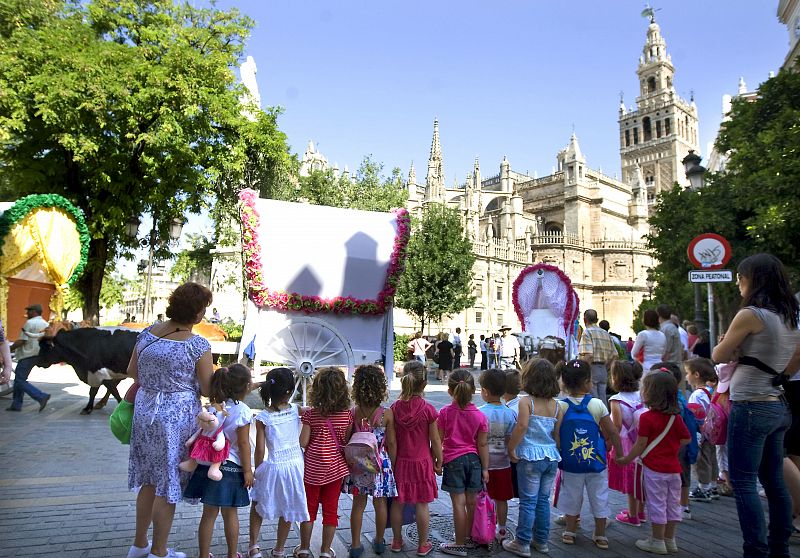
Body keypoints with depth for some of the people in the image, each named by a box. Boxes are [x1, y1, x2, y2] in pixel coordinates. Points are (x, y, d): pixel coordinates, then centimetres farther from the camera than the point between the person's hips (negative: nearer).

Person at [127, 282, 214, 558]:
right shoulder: (198, 345, -17)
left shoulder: (148, 333, 1)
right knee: (168, 486, 8)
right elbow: (207, 390, -11)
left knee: (149, 480, 21)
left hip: (145, 411, 6)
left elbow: (132, 372, 10)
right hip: (177, 417, -6)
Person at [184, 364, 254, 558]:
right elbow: (243, 444, -14)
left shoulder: (214, 406, 1)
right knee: (230, 514, 11)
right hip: (231, 467, -4)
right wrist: (247, 470, -5)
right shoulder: (243, 411, -15)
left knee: (209, 513, 13)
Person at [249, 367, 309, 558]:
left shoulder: (262, 417, -14)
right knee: (287, 511, 17)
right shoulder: (296, 410, -11)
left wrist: (257, 471, 4)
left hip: (273, 466, -1)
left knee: (257, 506, 24)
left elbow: (260, 450, -9)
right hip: (295, 464, 2)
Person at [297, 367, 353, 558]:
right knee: (331, 509, 12)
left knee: (309, 508, 15)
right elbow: (347, 441, -3)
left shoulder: (310, 414, -14)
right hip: (335, 467, 1)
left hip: (313, 468, -1)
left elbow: (303, 442, -12)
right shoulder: (347, 414, -9)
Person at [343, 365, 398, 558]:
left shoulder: (352, 413, -10)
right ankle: (379, 542, 32)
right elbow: (391, 443, -8)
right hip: (380, 463, -1)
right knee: (380, 503, 16)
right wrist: (392, 465, 6)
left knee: (358, 503, 14)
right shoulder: (386, 414, -14)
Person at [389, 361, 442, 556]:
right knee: (422, 504, 8)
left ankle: (397, 541, 26)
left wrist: (391, 461, 10)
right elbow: (435, 441, -8)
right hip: (422, 462, -2)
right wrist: (439, 462, 5)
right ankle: (423, 544, 19)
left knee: (397, 502, 14)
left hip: (400, 462, 2)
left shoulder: (395, 408, -8)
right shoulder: (428, 409, -15)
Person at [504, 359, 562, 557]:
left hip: (530, 458, -5)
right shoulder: (556, 405, 4)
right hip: (551, 457, 5)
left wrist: (511, 448, -15)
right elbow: (558, 433, 4)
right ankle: (541, 540, 26)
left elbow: (522, 426, -24)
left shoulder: (526, 401, -11)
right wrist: (556, 451, 17)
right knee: (543, 500, 16)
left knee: (528, 501, 3)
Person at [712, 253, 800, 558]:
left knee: (743, 482, -2)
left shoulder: (750, 314, -15)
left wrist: (730, 342, 11)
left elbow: (718, 356, -5)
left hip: (751, 406, -8)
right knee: (774, 481, 16)